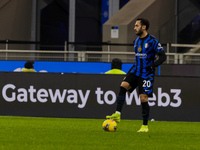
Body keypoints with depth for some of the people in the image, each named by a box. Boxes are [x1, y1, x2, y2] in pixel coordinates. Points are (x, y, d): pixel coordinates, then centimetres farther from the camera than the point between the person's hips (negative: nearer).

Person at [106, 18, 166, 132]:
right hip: (136, 71, 6)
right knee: (123, 85, -17)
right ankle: (118, 114, -20)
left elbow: (163, 56, -11)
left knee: (143, 98, -7)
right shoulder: (136, 41, 13)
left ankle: (145, 126, 5)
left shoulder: (153, 41, -10)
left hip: (146, 74, -6)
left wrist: (153, 65, -23)